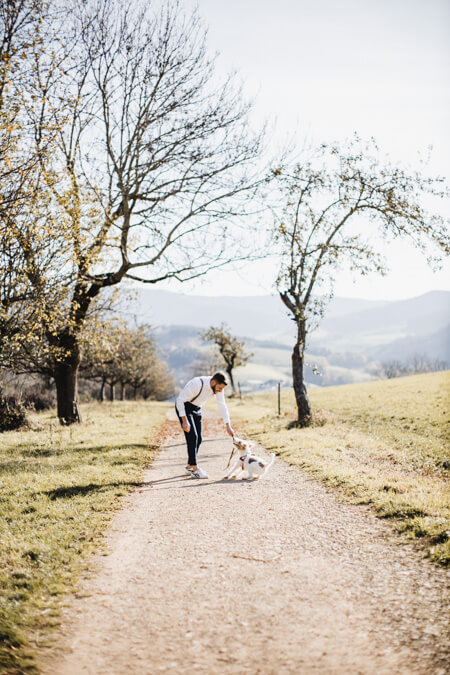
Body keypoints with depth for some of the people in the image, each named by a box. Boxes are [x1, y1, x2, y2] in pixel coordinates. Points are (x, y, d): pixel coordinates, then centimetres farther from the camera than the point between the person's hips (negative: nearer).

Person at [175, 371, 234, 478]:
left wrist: (228, 426, -11)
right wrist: (184, 421, -33)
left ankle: (189, 466, 19)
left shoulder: (218, 387, -15)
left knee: (198, 439, 6)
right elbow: (180, 400, -31)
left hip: (196, 408, 7)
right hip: (183, 406, -7)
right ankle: (194, 469, -11)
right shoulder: (197, 384, -35)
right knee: (192, 437, -15)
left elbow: (222, 406, -6)